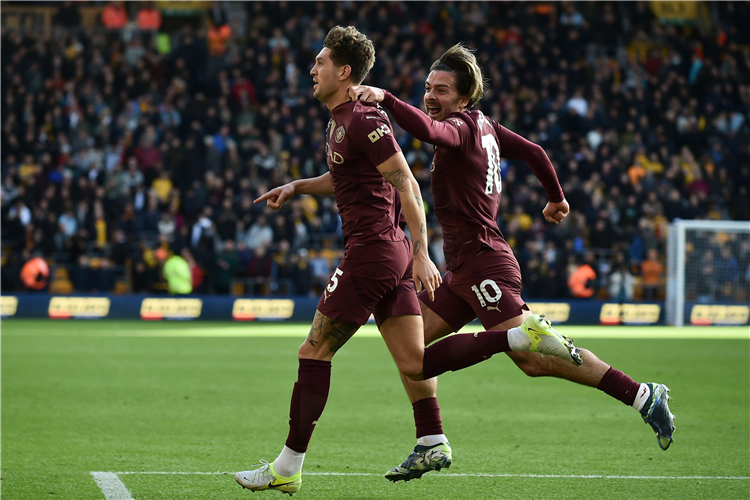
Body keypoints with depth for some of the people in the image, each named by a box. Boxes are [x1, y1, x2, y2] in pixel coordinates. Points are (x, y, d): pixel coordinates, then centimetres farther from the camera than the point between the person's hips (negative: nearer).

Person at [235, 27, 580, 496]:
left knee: (314, 352, -3)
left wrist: (422, 254, -20)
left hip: (373, 250, -10)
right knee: (415, 364, 4)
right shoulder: (341, 119, 17)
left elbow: (406, 184, -17)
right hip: (390, 252, 10)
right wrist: (295, 187, 23)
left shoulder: (364, 118, -13)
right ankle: (523, 337, 1)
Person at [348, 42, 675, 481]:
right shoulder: (484, 125, 14)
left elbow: (428, 130, -34)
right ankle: (431, 446, 8)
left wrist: (384, 98, -40)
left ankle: (643, 396, -10)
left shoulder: (463, 127, -11)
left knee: (534, 358, -13)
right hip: (462, 270, 10)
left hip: (483, 262, -10)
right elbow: (535, 152, 24)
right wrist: (557, 198, 38)